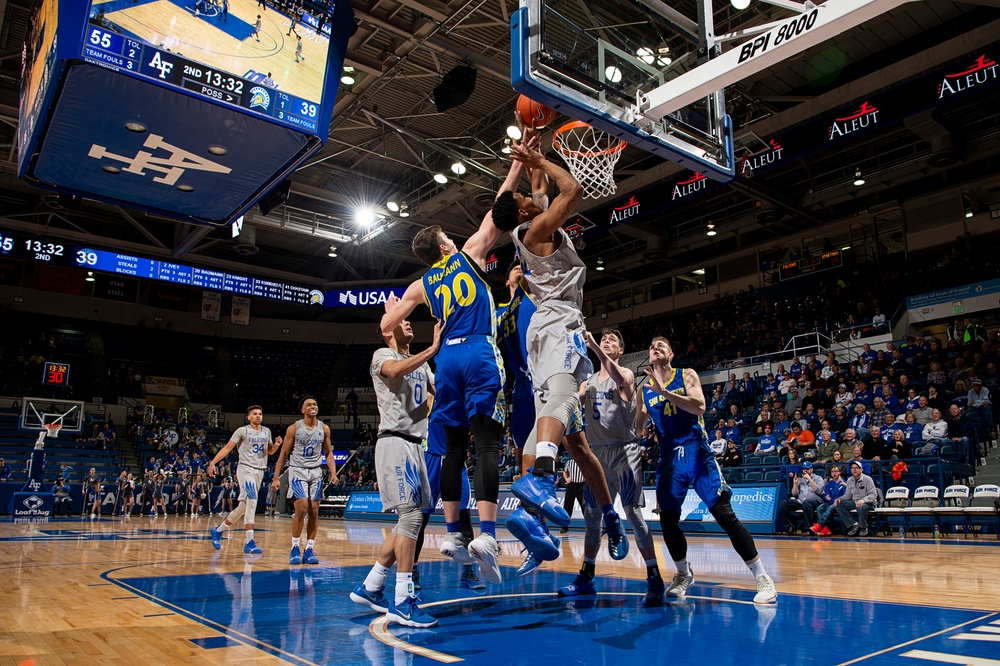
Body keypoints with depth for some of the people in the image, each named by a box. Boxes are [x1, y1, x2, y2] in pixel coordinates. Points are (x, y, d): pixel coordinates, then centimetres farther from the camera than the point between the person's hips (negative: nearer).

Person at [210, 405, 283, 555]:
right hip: (246, 469, -6)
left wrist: (276, 444, 0)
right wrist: (213, 462, -15)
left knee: (243, 507, 12)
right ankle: (249, 542, -20)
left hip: (260, 471, 6)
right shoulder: (242, 431, -3)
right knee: (252, 501, -21)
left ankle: (218, 531, 31)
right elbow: (227, 448, -4)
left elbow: (270, 451, 22)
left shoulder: (266, 431, 13)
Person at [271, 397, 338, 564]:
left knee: (314, 511, 0)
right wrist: (276, 478, -5)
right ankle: (295, 549, 1)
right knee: (301, 509, -14)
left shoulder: (324, 429, 3)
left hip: (316, 472, 3)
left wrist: (333, 473, -4)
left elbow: (328, 453, 10)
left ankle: (309, 550, 8)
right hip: (297, 471, -3)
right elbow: (283, 454, -1)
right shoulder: (294, 428, -5)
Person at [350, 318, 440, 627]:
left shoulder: (421, 364, 23)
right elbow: (396, 371, -25)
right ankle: (402, 602, -12)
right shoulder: (383, 355, 0)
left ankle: (369, 588, 20)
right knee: (411, 516, -16)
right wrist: (433, 348, -28)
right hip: (395, 442, -9)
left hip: (415, 444, 9)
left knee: (407, 521, 9)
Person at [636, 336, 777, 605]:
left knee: (724, 514, -9)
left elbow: (699, 406, -17)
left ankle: (762, 577, 0)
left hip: (696, 451, -3)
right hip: (668, 457, 4)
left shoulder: (686, 375, 1)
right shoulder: (645, 388, 9)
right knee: (667, 520, 3)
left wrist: (663, 391, -24)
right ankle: (683, 574, 26)